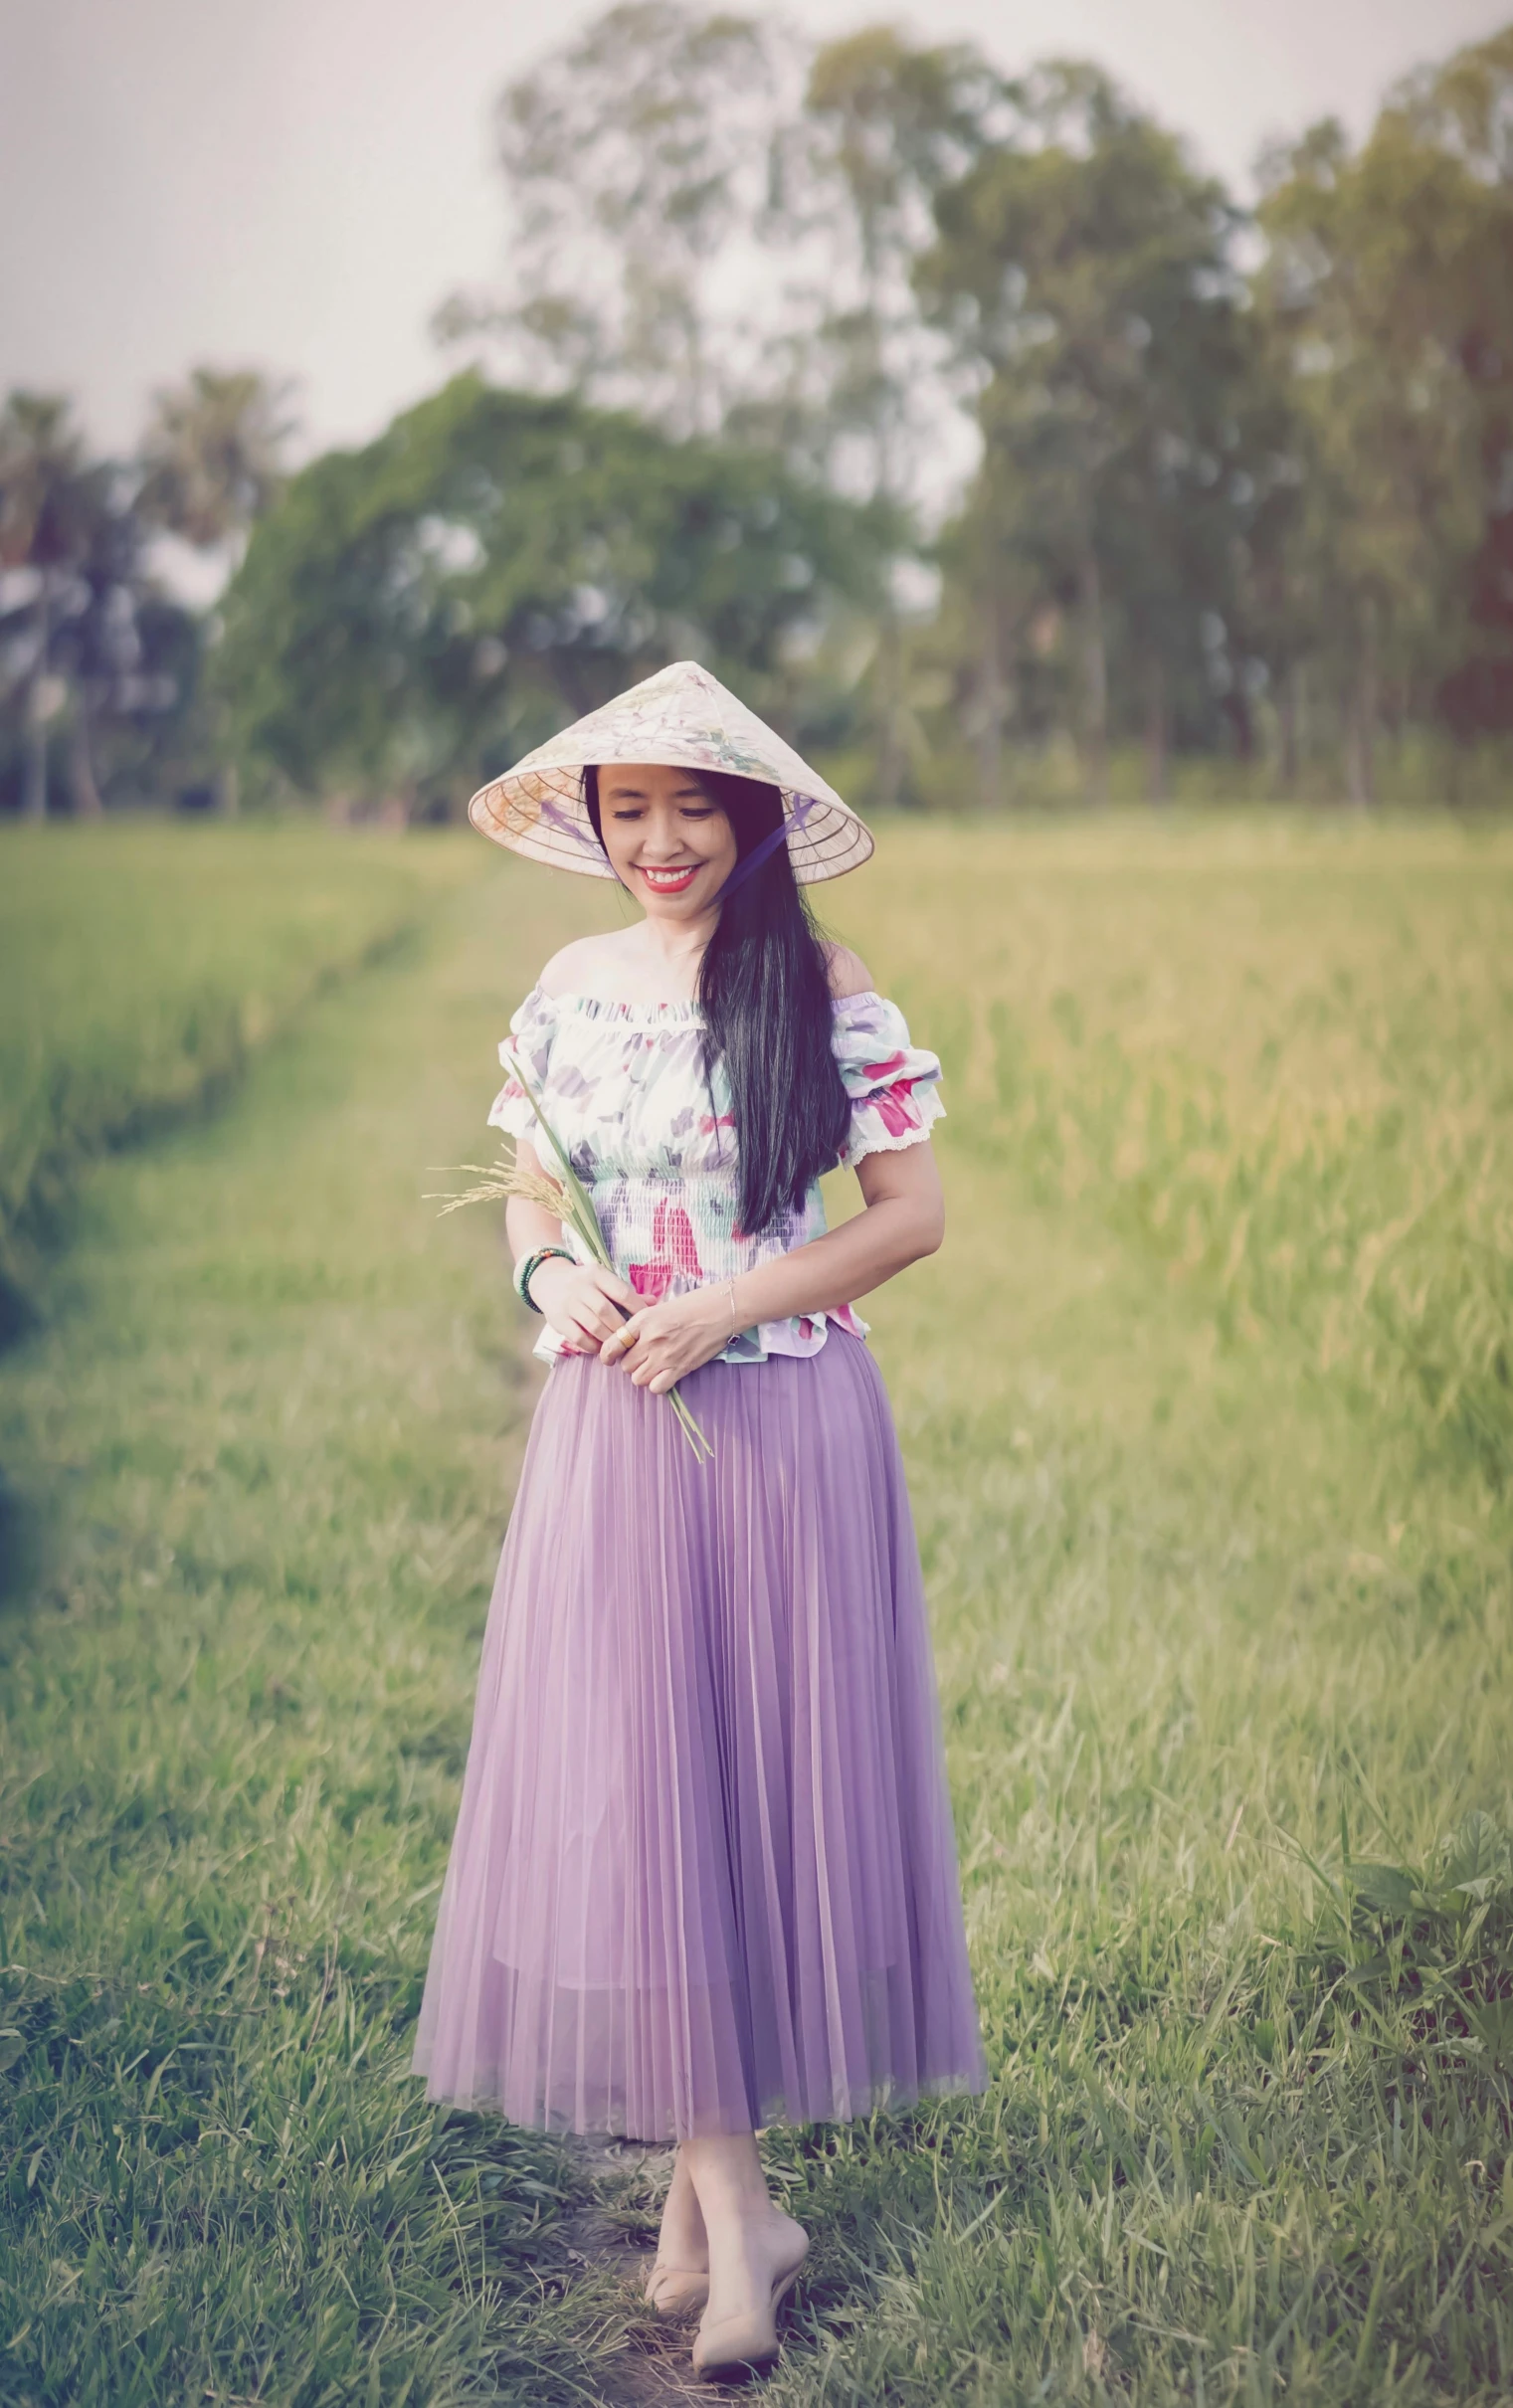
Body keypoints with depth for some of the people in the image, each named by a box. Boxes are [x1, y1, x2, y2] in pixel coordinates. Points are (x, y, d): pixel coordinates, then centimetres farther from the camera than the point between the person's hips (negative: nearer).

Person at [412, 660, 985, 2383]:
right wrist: (552, 1275, -7)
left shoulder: (819, 991, -3)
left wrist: (729, 1307, -13)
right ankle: (732, 2216, 7)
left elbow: (914, 1214, -4)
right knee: (627, 1795, -2)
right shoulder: (568, 990, 8)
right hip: (609, 1431, 3)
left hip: (784, 1426, -3)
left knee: (759, 1775, 2)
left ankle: (704, 2182, 17)